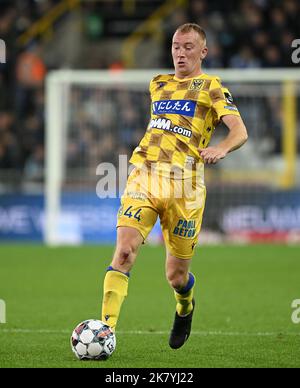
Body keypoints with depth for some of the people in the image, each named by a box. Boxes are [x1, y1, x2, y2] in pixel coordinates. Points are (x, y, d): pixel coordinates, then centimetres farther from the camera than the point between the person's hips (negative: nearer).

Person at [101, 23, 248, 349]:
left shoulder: (211, 87, 5)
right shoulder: (158, 84, 20)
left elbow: (239, 131, -9)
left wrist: (221, 148, -29)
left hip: (184, 183, -3)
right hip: (143, 176, 3)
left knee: (176, 275, 4)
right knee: (124, 252, -19)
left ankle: (185, 307, 41)